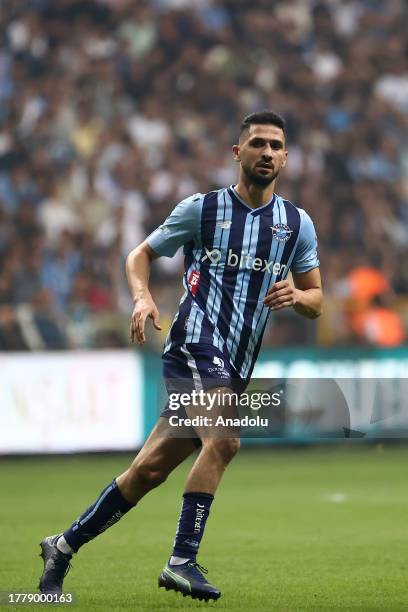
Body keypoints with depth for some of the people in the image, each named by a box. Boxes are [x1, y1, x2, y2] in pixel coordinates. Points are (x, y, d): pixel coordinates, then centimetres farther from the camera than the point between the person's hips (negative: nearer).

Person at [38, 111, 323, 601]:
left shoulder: (297, 224, 11)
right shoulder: (201, 209, 1)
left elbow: (316, 301, 15)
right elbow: (140, 255, 12)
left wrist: (297, 296, -8)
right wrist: (142, 297, -8)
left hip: (235, 367, 5)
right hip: (196, 342, -5)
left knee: (151, 469, 6)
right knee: (224, 439, -28)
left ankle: (65, 545, 18)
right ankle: (182, 561, -23)